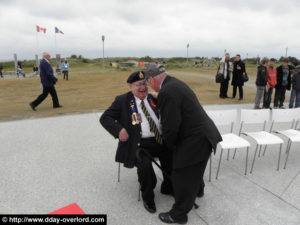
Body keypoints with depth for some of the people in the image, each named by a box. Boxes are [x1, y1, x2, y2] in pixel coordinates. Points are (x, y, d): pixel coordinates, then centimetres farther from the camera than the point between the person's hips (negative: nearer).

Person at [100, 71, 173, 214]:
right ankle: (147, 196, 2)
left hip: (161, 140, 4)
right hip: (138, 144, -4)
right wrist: (118, 130, -14)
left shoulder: (153, 99, 16)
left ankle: (168, 188, 14)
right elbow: (105, 118, 2)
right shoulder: (122, 100, 5)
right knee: (145, 165, -30)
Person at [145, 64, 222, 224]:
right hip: (204, 134, 10)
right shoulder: (175, 83, 6)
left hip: (195, 139, -10)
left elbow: (171, 127, -23)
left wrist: (169, 144, -5)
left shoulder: (166, 92, -25)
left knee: (182, 177, 6)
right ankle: (198, 190, 60)